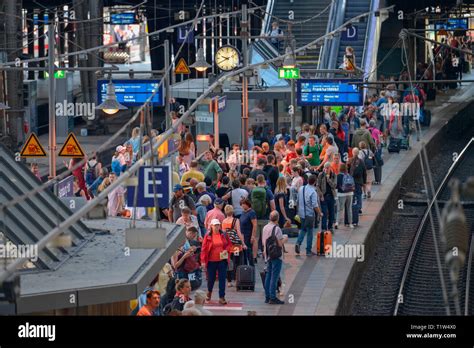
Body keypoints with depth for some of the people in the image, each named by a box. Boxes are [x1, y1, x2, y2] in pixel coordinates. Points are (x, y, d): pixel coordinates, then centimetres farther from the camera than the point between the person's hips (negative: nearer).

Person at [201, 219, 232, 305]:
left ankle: (222, 297, 3)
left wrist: (226, 250, -9)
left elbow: (229, 244, 12)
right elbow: (204, 249, -6)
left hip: (222, 260, 1)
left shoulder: (224, 235, 2)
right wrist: (203, 261, -10)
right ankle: (209, 291, 41)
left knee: (222, 279, -2)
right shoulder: (207, 236, -5)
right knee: (211, 278, 11)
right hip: (211, 261, -1)